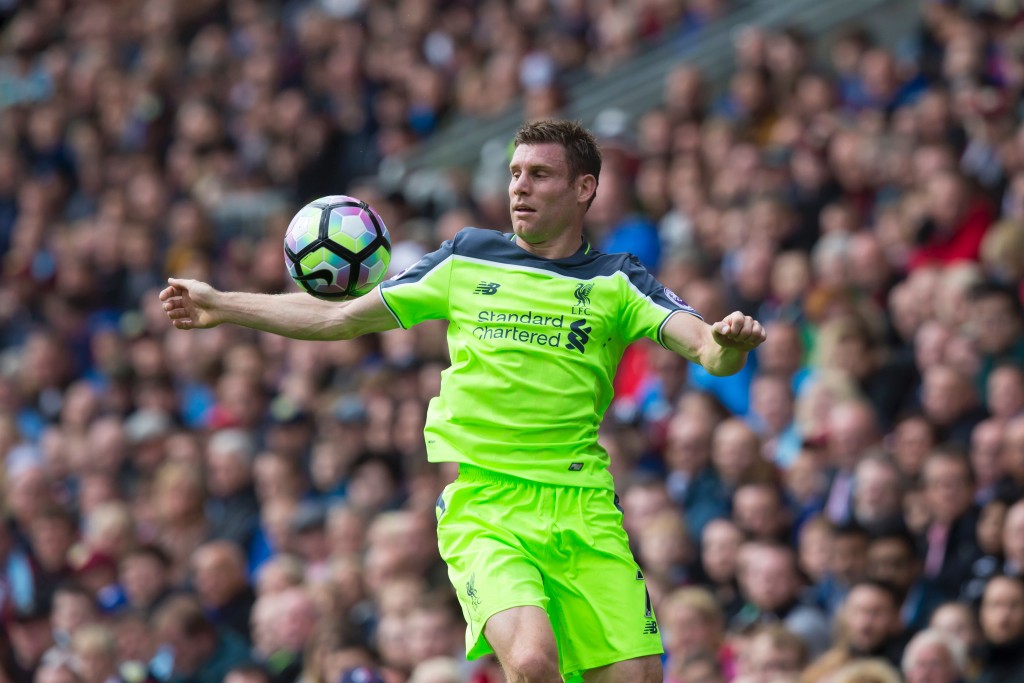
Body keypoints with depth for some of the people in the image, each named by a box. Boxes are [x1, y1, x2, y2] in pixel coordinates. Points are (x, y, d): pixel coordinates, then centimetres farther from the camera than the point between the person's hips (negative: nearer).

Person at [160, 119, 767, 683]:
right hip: (482, 502, -1)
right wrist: (221, 306, 16)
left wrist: (728, 343, -29)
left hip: (582, 510, 1)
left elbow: (705, 347, -5)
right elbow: (340, 318, 18)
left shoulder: (617, 282, 8)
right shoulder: (466, 260, 11)